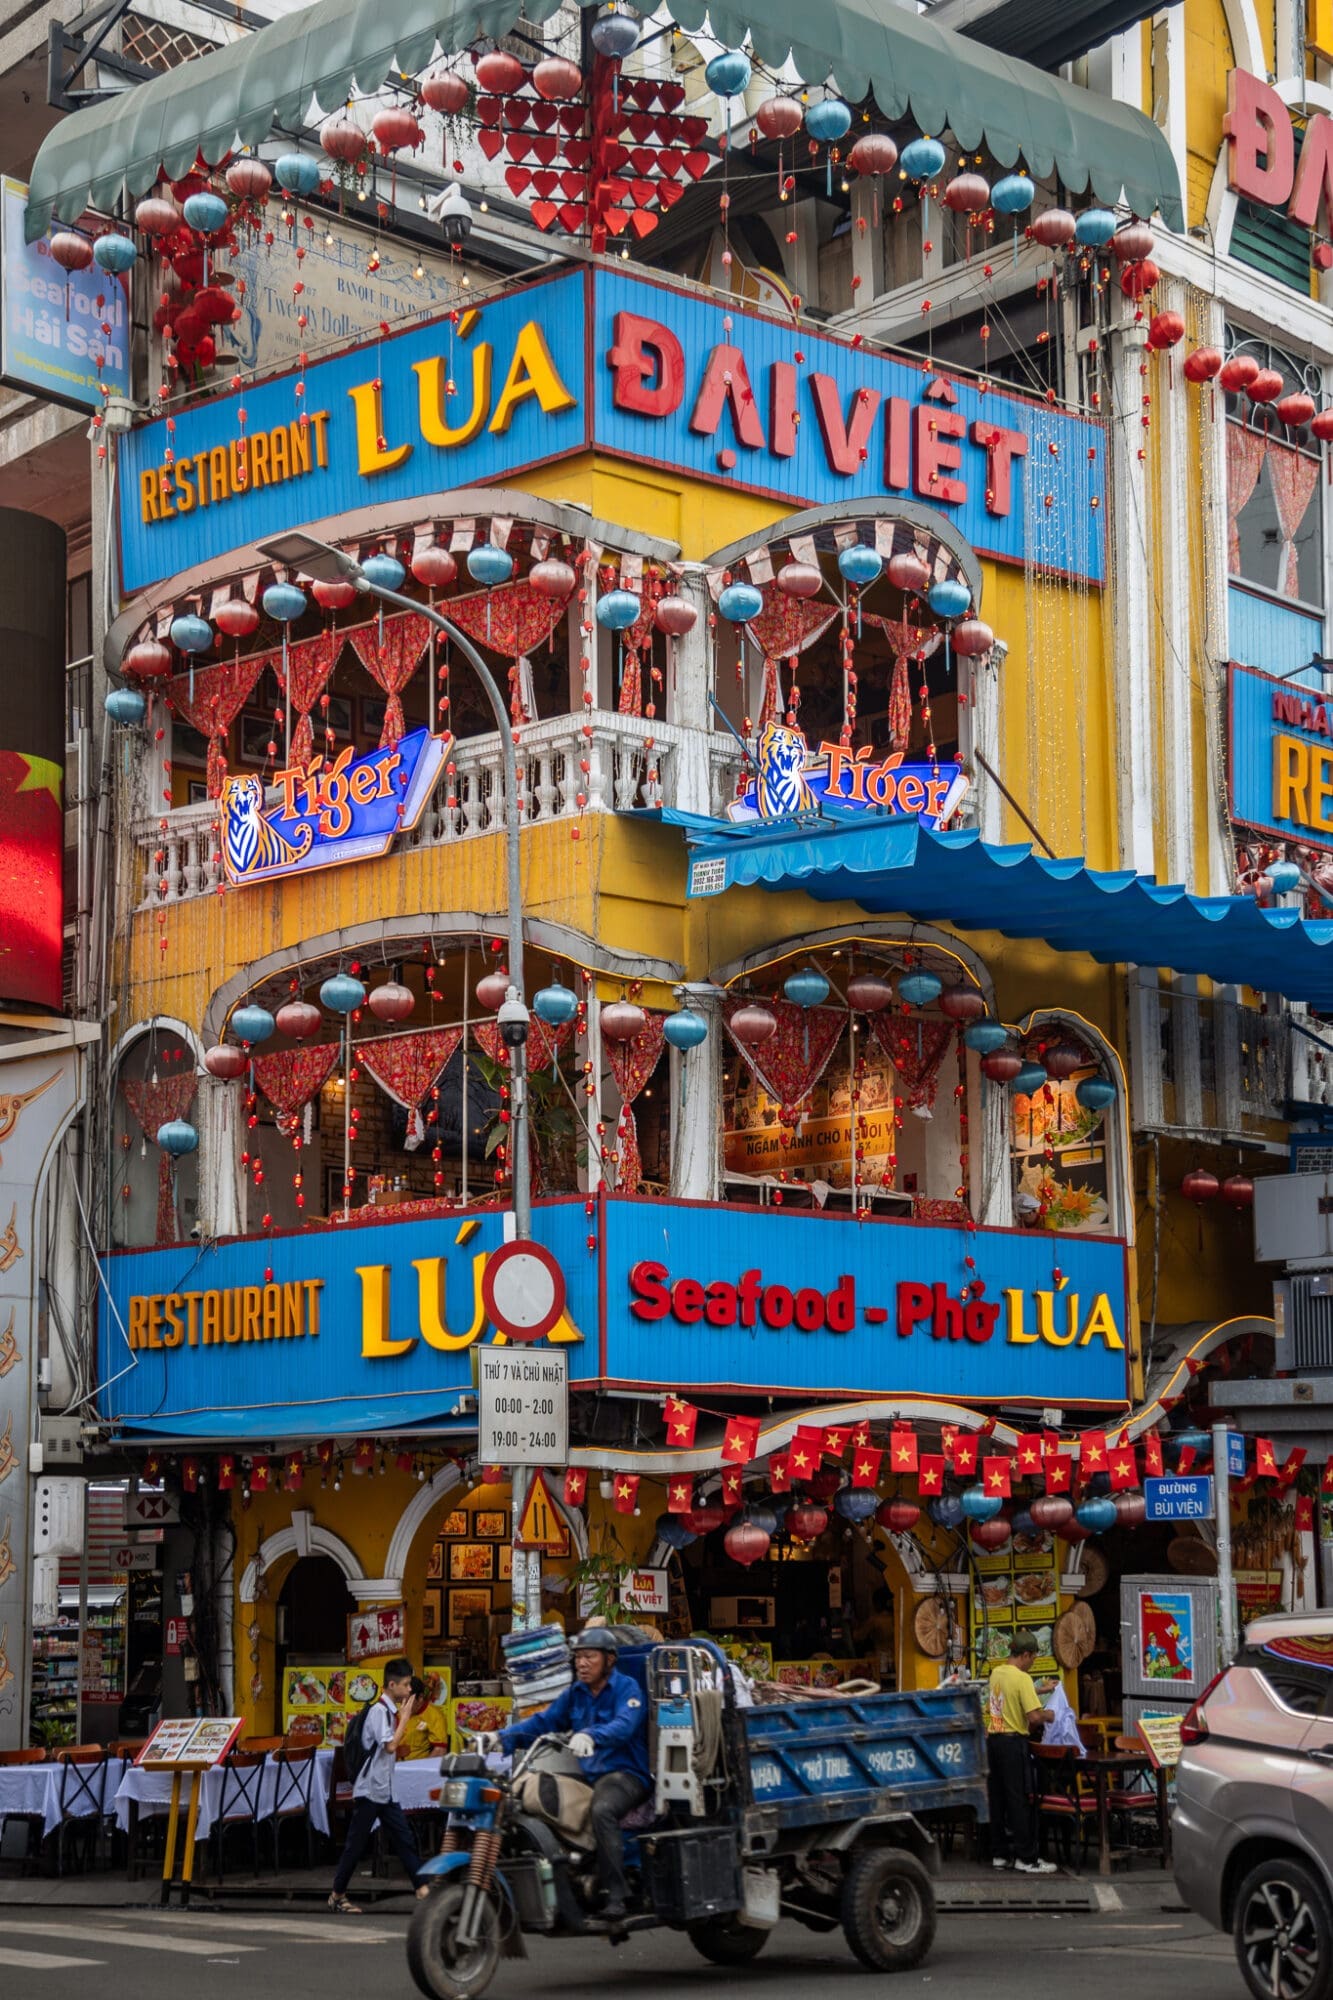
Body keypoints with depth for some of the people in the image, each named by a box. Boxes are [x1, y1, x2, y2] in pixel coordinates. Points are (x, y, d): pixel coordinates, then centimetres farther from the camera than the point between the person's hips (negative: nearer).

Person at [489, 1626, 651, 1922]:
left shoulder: (627, 1688, -5)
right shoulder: (575, 1694, 17)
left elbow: (624, 1725, -24)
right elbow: (543, 1721, 10)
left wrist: (590, 1735, -44)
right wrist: (503, 1737, -7)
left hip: (625, 1773, -7)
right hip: (586, 1776, 7)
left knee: (602, 1810, -37)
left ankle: (615, 1895, -35)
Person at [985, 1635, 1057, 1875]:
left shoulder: (996, 1673, 10)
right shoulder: (1022, 1678, -15)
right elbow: (1033, 1716, -22)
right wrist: (1048, 1715, -1)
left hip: (993, 1739, 8)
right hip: (1013, 1742, -8)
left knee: (998, 1799, 12)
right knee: (1021, 1801, -3)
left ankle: (999, 1854, 17)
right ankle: (1026, 1859, -1)